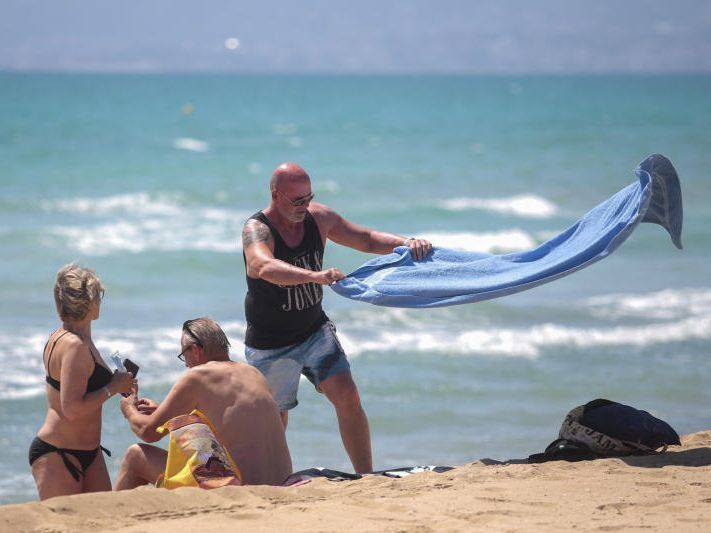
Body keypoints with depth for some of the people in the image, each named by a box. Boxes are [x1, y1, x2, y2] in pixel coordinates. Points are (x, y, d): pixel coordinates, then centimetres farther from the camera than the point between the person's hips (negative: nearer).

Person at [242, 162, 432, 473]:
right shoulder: (256, 231, -23)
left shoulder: (318, 217, -4)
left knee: (347, 398, -11)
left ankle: (366, 477, -7)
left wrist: (407, 243, -14)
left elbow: (367, 240, 5)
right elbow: (265, 268, -46)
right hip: (270, 346, -5)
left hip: (315, 330, 5)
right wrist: (315, 276, -62)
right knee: (274, 423, 6)